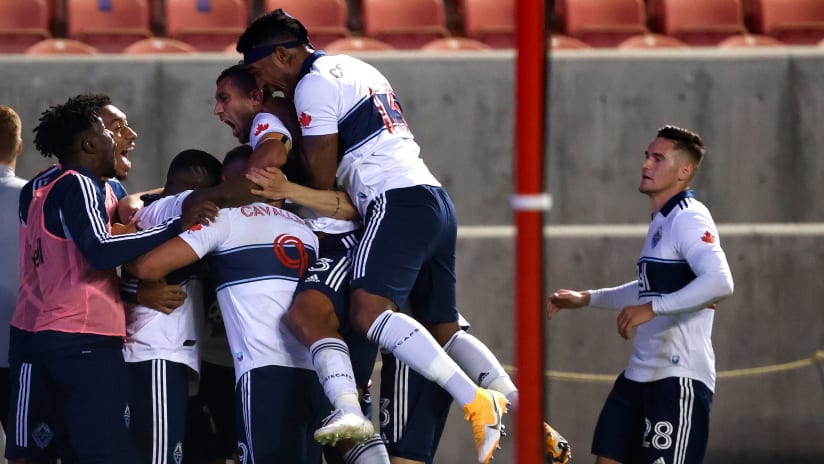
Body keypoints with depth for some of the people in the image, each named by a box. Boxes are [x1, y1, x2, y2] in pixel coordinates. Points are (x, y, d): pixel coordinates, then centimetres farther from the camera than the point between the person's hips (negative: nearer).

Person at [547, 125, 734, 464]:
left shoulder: (688, 219, -14)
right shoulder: (661, 221, 18)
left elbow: (719, 282, -30)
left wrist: (652, 308, -31)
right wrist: (587, 299, 31)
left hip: (679, 379, -10)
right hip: (640, 374, 10)